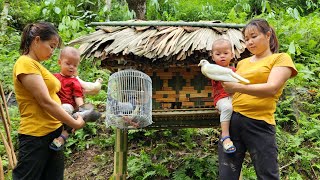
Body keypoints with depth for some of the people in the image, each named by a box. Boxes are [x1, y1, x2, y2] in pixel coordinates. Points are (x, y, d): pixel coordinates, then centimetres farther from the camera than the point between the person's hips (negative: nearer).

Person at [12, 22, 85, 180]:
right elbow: (46, 102, -19)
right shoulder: (25, 63, -13)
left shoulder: (37, 65, 16)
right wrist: (74, 123, -12)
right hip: (36, 136, -9)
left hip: (54, 133, 9)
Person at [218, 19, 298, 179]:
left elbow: (271, 88, -14)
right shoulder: (242, 63, 21)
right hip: (232, 120, 6)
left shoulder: (281, 59, 3)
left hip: (259, 124, -5)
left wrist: (237, 87, -24)